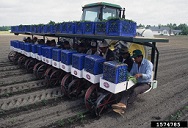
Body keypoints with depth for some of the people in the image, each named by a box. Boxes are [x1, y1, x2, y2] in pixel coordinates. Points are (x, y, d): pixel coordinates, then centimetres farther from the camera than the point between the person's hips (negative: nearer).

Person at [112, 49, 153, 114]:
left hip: (145, 84, -5)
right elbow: (131, 73, 8)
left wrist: (140, 75, -45)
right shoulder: (135, 63, 7)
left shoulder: (148, 63, -13)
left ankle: (125, 105, -34)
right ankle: (122, 104, -41)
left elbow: (148, 75, -25)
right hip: (137, 82, 5)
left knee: (135, 90, -35)